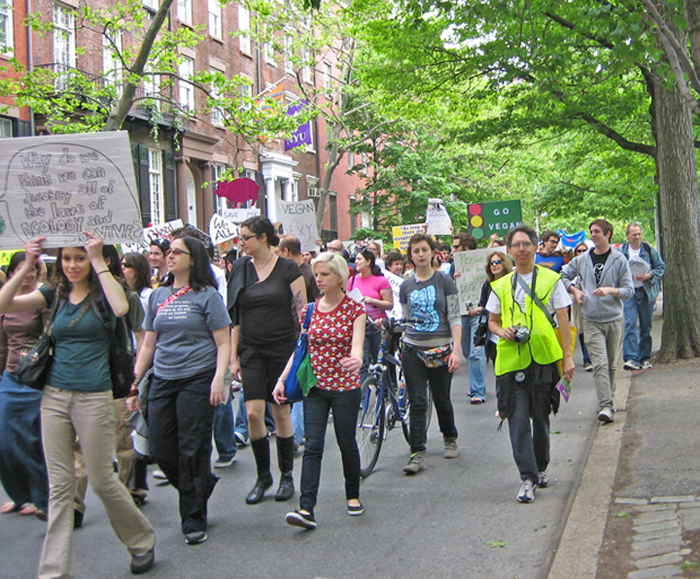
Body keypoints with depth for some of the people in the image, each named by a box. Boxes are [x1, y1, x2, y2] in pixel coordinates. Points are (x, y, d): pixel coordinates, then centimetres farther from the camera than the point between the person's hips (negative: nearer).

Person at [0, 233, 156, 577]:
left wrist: (99, 262, -22)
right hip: (54, 396, 4)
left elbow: (121, 308, -27)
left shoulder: (102, 293, -2)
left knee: (101, 480, 4)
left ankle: (142, 541, 26)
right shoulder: (55, 294, 9)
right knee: (59, 485, 5)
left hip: (93, 397, -4)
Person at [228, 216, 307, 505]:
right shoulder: (241, 269, 6)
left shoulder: (288, 269, -4)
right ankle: (263, 477, 11)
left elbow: (301, 313, -4)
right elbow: (235, 316, 8)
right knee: (253, 413, -6)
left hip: (283, 348, -3)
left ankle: (286, 476, 19)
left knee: (281, 412, 4)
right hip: (251, 349, 3)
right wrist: (233, 356, 4)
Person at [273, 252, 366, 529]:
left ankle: (353, 496, 29)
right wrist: (282, 379, -3)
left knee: (347, 444, 8)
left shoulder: (354, 309, -5)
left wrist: (356, 359, -42)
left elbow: (357, 344, -19)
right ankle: (306, 509, -11)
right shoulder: (310, 310, 6)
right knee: (312, 447, -5)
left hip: (345, 386, -3)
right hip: (314, 385, 3)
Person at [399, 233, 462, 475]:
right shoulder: (406, 286, 8)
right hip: (413, 351, 2)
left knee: (442, 400, 9)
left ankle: (450, 439, 34)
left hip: (441, 350, -2)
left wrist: (456, 350, -12)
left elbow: (455, 318, -4)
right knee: (417, 403, -4)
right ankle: (418, 453, -2)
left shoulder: (444, 282, 0)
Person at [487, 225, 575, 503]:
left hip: (543, 358, -1)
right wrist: (501, 330, -6)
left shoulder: (551, 280, 4)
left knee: (541, 418, 10)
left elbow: (563, 321, 3)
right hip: (511, 361, 1)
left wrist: (568, 357, -3)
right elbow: (492, 321, 18)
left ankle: (540, 468, 29)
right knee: (518, 420, -6)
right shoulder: (501, 285, 10)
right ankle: (528, 478, -2)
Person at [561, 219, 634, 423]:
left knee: (612, 365, 10)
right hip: (591, 321, 0)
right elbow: (564, 276, 17)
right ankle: (606, 406, -17)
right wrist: (574, 290, 0)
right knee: (600, 364, -11)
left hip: (614, 319, 0)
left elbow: (629, 290, -4)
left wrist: (610, 290, -20)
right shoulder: (581, 260, 5)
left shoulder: (619, 260, -1)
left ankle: (608, 401, 26)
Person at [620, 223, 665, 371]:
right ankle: (631, 358, -18)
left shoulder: (649, 250, 2)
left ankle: (645, 358, 18)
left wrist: (650, 275, -11)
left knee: (646, 326, 7)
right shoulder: (621, 252, 3)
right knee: (630, 324, -14)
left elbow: (661, 267, 6)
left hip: (647, 291, 1)